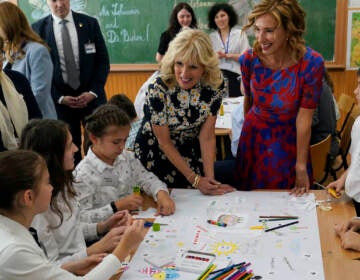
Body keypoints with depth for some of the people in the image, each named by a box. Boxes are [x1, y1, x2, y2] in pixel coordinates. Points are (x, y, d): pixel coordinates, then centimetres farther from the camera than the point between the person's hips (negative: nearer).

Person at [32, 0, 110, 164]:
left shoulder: (90, 23, 1)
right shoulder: (38, 29, -1)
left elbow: (103, 61, 2)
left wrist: (93, 92, -8)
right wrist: (59, 97, -9)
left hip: (91, 96, 1)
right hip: (60, 99, -1)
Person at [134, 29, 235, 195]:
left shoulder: (215, 85, -20)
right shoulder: (158, 89, -28)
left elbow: (207, 136, -15)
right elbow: (164, 142, -20)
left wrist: (209, 177, -21)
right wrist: (195, 179, -19)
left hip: (191, 151, 3)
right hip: (155, 154, -3)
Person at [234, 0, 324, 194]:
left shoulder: (311, 63, -24)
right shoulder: (249, 59, -16)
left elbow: (304, 119, -19)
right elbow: (248, 99, 1)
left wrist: (301, 167, -14)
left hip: (289, 141, -2)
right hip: (254, 137, 2)